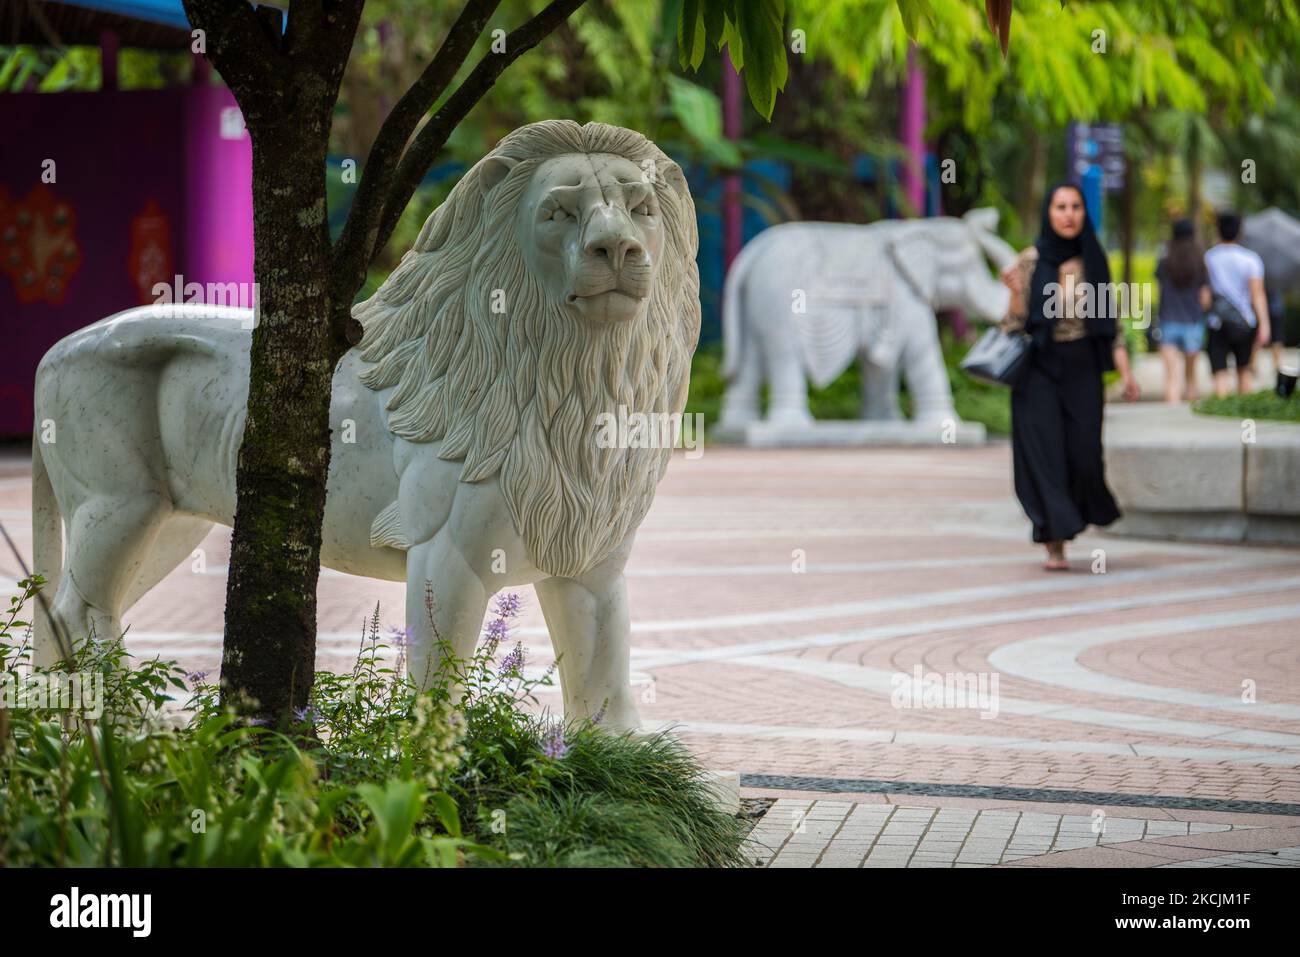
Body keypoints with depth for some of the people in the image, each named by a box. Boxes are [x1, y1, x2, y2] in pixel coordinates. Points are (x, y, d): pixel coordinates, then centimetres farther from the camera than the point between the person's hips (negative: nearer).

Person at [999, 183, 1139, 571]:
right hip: (1040, 369, -2)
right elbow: (1016, 323, -3)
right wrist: (1016, 291, -22)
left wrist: (1125, 370, -2)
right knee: (1045, 453, -8)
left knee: (1084, 453, -5)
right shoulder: (1030, 261, -2)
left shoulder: (1094, 260, 5)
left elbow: (1109, 320, 7)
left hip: (1082, 368, 2)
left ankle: (1082, 507, 28)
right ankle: (1055, 545, -4)